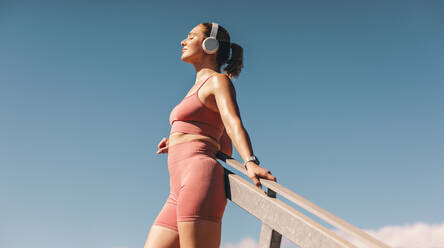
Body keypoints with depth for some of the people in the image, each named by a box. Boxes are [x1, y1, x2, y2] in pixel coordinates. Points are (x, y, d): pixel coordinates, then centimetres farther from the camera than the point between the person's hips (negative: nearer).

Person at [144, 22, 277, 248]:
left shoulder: (219, 80, 5)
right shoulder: (200, 86, 30)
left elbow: (234, 123, -16)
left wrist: (250, 162, -32)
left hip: (199, 178, -9)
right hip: (178, 194, 9)